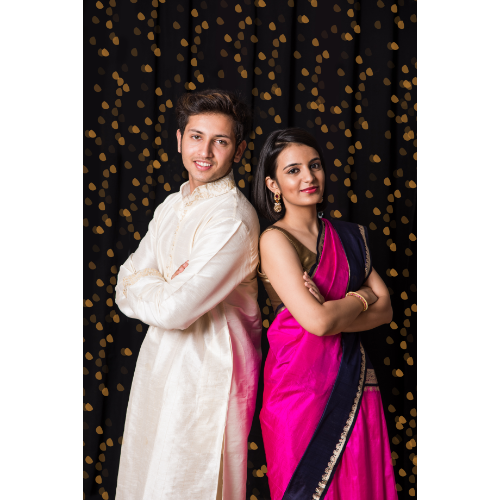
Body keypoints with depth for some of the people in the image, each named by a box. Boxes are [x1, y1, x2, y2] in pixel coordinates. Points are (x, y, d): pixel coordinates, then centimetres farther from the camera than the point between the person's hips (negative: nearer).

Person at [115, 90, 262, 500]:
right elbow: (126, 294, 3)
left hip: (207, 370, -8)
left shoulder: (233, 218, -19)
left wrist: (139, 285, -6)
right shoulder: (173, 206, 9)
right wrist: (165, 288, -17)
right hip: (161, 359, 8)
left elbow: (175, 310, -25)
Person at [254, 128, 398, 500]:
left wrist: (333, 312, -14)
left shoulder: (351, 236, 10)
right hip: (301, 383, -5)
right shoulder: (276, 239, -9)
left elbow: (385, 310, 3)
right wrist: (362, 298, -1)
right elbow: (317, 320, -18)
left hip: (355, 384, 6)